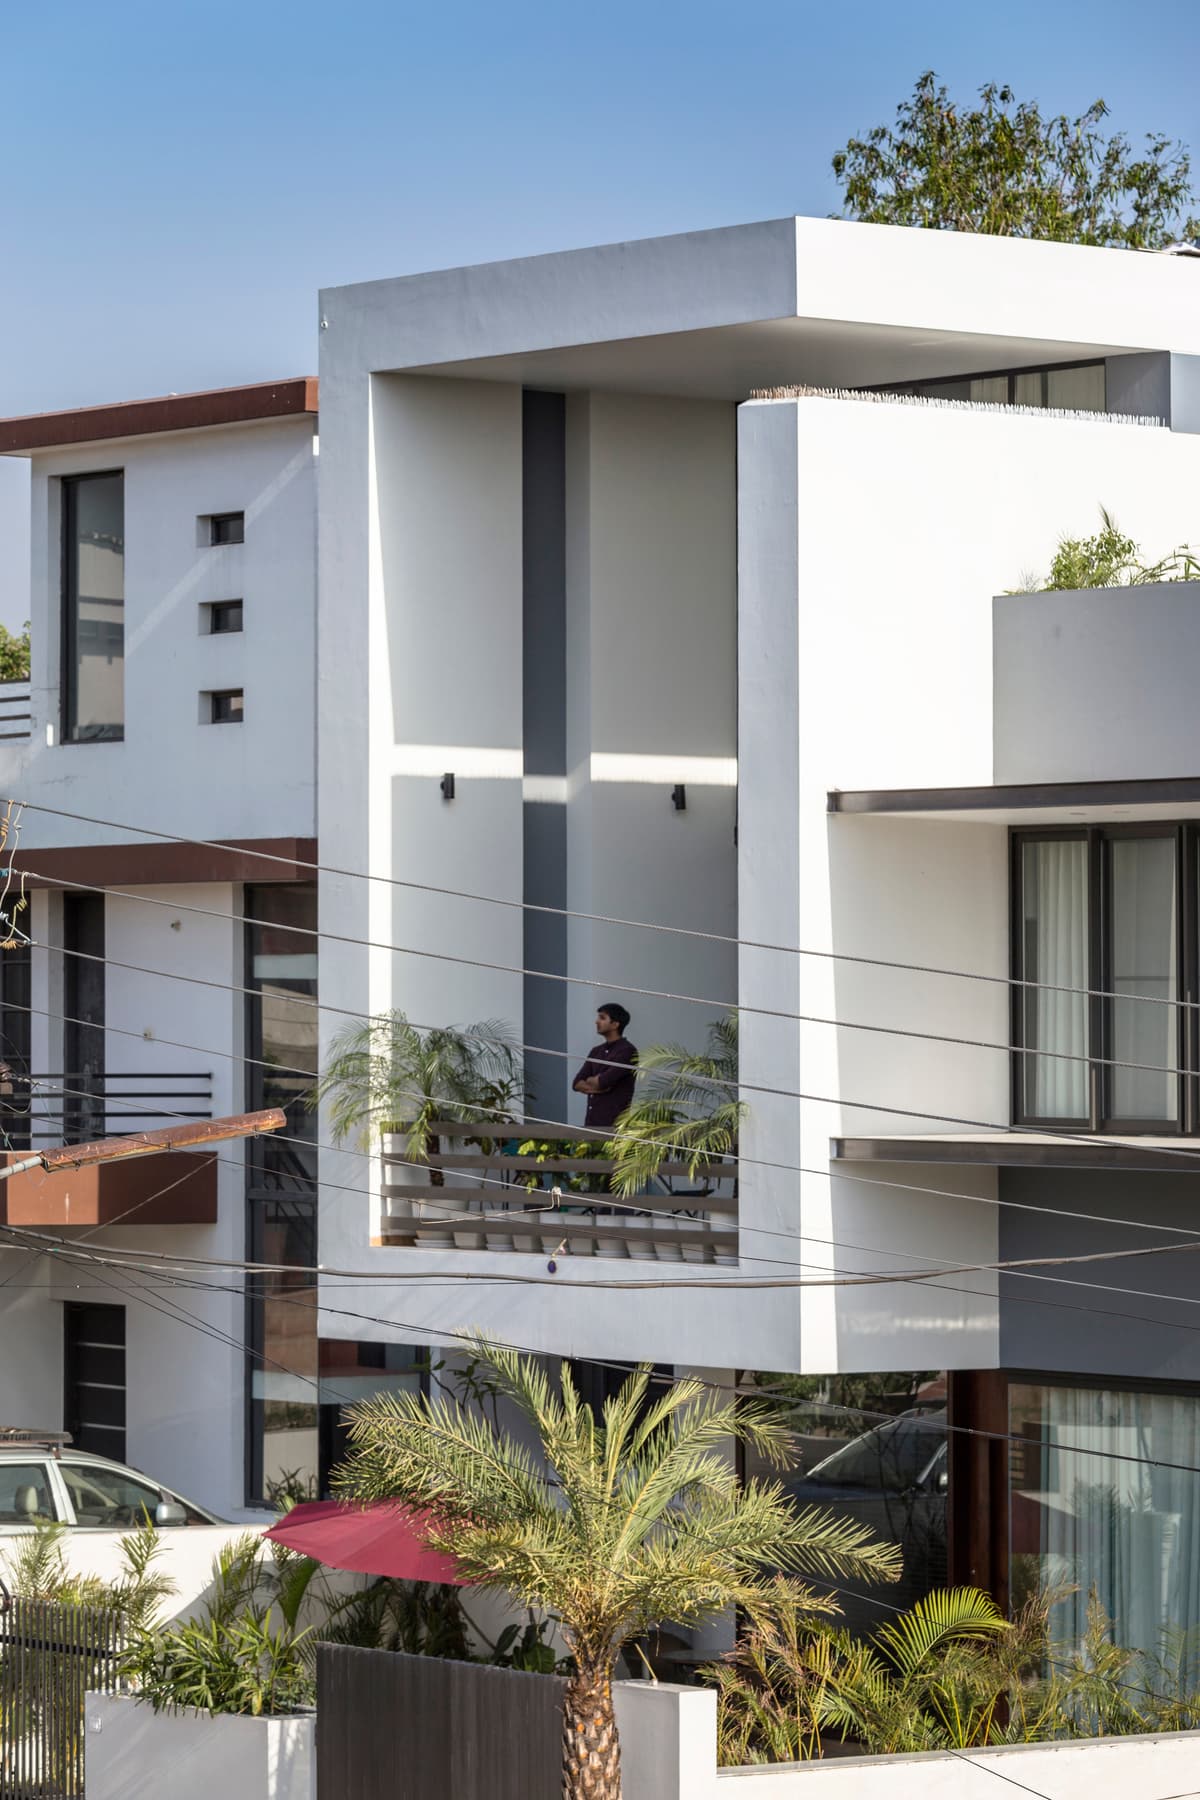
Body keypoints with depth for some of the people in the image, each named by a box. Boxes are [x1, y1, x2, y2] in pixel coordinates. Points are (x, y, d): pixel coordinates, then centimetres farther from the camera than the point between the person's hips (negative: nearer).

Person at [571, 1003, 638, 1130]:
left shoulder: (627, 1051, -8)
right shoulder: (596, 1052, 17)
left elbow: (603, 1081, -17)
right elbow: (577, 1084, 10)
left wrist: (589, 1081, 5)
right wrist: (597, 1087, -9)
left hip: (614, 1121, -7)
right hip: (592, 1120, 7)